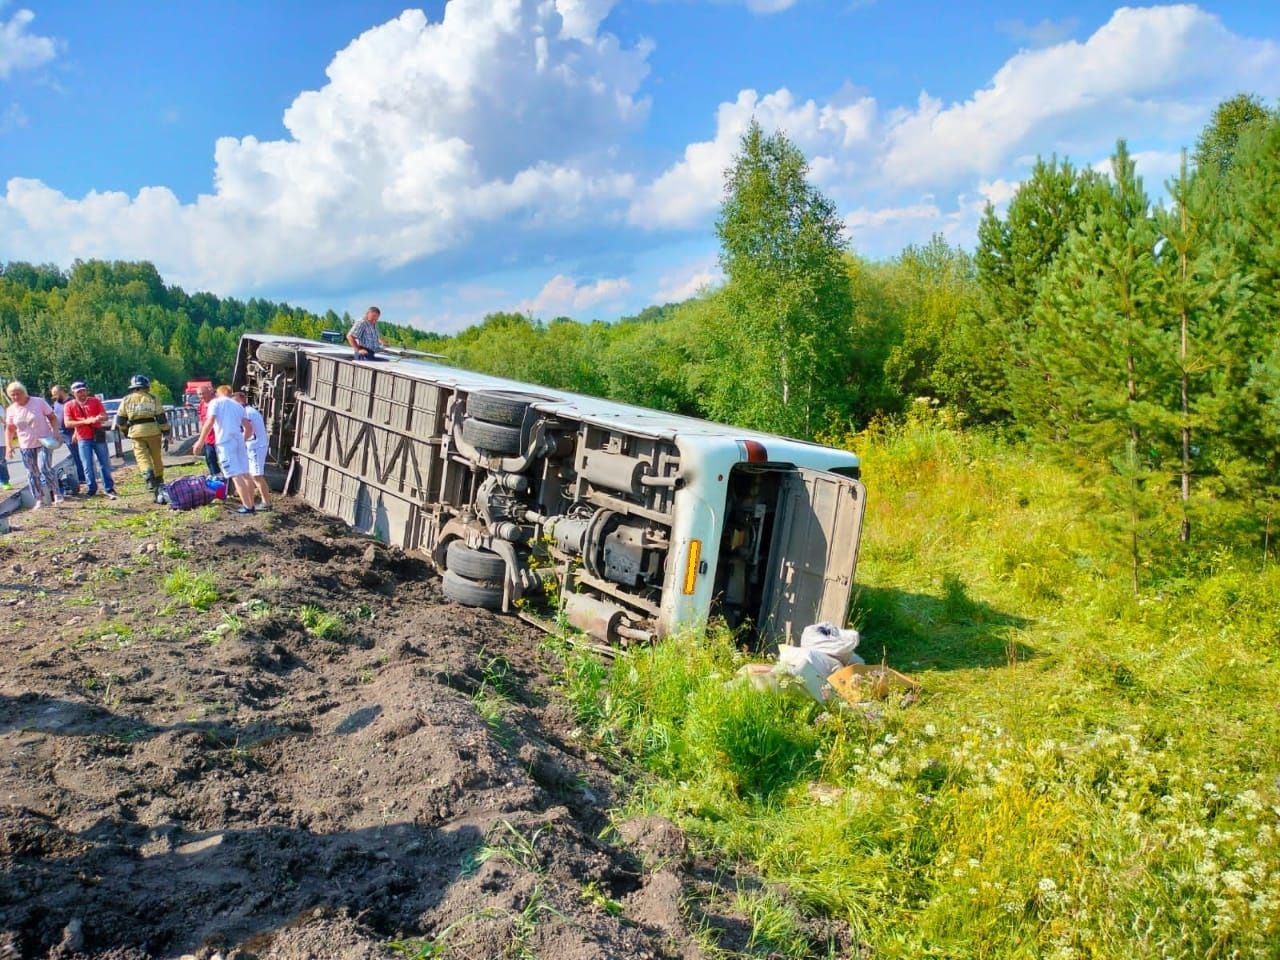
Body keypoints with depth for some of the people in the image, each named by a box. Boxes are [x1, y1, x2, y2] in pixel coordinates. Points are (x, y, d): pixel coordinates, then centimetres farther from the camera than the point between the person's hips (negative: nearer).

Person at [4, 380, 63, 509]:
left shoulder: (39, 402, -7)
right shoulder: (11, 410, 2)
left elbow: (52, 418, -2)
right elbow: (9, 429, 9)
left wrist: (55, 432, -15)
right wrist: (8, 445, -1)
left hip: (44, 442, -4)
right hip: (26, 445, 4)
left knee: (45, 468, -16)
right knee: (32, 473, 6)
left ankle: (56, 493, -1)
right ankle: (39, 500, 14)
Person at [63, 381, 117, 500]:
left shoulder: (95, 401, 5)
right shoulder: (70, 405, 1)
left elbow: (105, 416, 4)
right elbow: (68, 423, -6)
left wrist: (98, 418, -19)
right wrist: (84, 421, -16)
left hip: (98, 436, 1)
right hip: (83, 439, -1)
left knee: (105, 463, 1)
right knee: (87, 466, 1)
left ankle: (109, 489, 7)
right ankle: (92, 489, 13)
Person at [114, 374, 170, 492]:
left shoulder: (126, 400, 6)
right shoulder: (152, 399, 3)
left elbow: (120, 420, 8)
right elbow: (161, 417, 0)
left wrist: (124, 430, 25)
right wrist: (166, 432, 4)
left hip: (136, 431, 0)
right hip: (152, 430, 0)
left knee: (142, 457, -2)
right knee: (156, 457, 13)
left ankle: (150, 480, -23)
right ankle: (159, 481, 22)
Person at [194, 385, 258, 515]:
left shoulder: (215, 402, 4)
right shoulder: (238, 406, 20)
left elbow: (209, 422, -10)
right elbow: (249, 429, 17)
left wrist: (200, 441, -6)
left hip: (225, 442, -5)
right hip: (239, 440, 5)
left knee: (236, 475, -7)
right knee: (245, 474, 11)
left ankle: (248, 507, -10)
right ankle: (251, 505, 15)